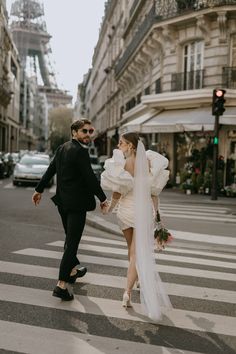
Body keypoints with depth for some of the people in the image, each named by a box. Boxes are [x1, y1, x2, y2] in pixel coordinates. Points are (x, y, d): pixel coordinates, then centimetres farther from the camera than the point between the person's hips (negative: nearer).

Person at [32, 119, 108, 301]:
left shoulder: (62, 148, 10)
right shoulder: (80, 151, -17)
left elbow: (50, 170, 16)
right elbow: (90, 177, -18)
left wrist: (39, 190, 24)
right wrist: (103, 198, -8)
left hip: (63, 202, 9)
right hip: (76, 204, -9)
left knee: (70, 238, 24)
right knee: (72, 242, -5)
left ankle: (73, 270, 42)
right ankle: (62, 284, -6)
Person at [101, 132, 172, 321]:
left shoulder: (122, 163, -11)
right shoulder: (149, 162, 0)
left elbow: (118, 192, -10)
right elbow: (154, 190, 3)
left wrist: (109, 208, 6)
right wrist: (155, 211, 12)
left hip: (127, 209, -1)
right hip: (145, 210, 1)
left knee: (132, 249, 19)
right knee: (138, 252, -1)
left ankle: (136, 283, 35)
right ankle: (128, 291, -13)